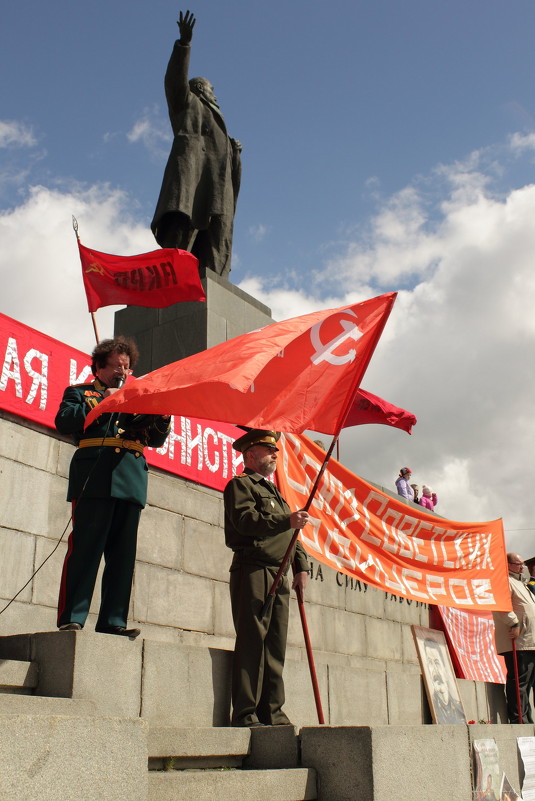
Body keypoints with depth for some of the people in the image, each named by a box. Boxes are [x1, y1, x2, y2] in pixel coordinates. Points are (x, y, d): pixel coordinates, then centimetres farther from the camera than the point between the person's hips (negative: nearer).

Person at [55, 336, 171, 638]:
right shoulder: (80, 392, 18)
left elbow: (156, 439, 19)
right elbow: (64, 420, -1)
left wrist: (162, 416, 0)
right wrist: (102, 403, -5)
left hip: (131, 482, 4)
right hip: (95, 478, -4)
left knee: (123, 554, 0)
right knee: (85, 548, -10)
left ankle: (112, 621, 1)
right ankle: (71, 618, -9)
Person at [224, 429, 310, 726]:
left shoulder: (275, 493, 29)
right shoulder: (240, 484, 4)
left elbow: (291, 535, 24)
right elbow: (245, 519, -15)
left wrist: (301, 567, 9)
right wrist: (287, 520, -23)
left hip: (280, 577, 8)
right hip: (253, 571, -8)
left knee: (276, 646, 5)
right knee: (252, 641, -11)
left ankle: (272, 713, 9)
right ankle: (245, 714, -10)